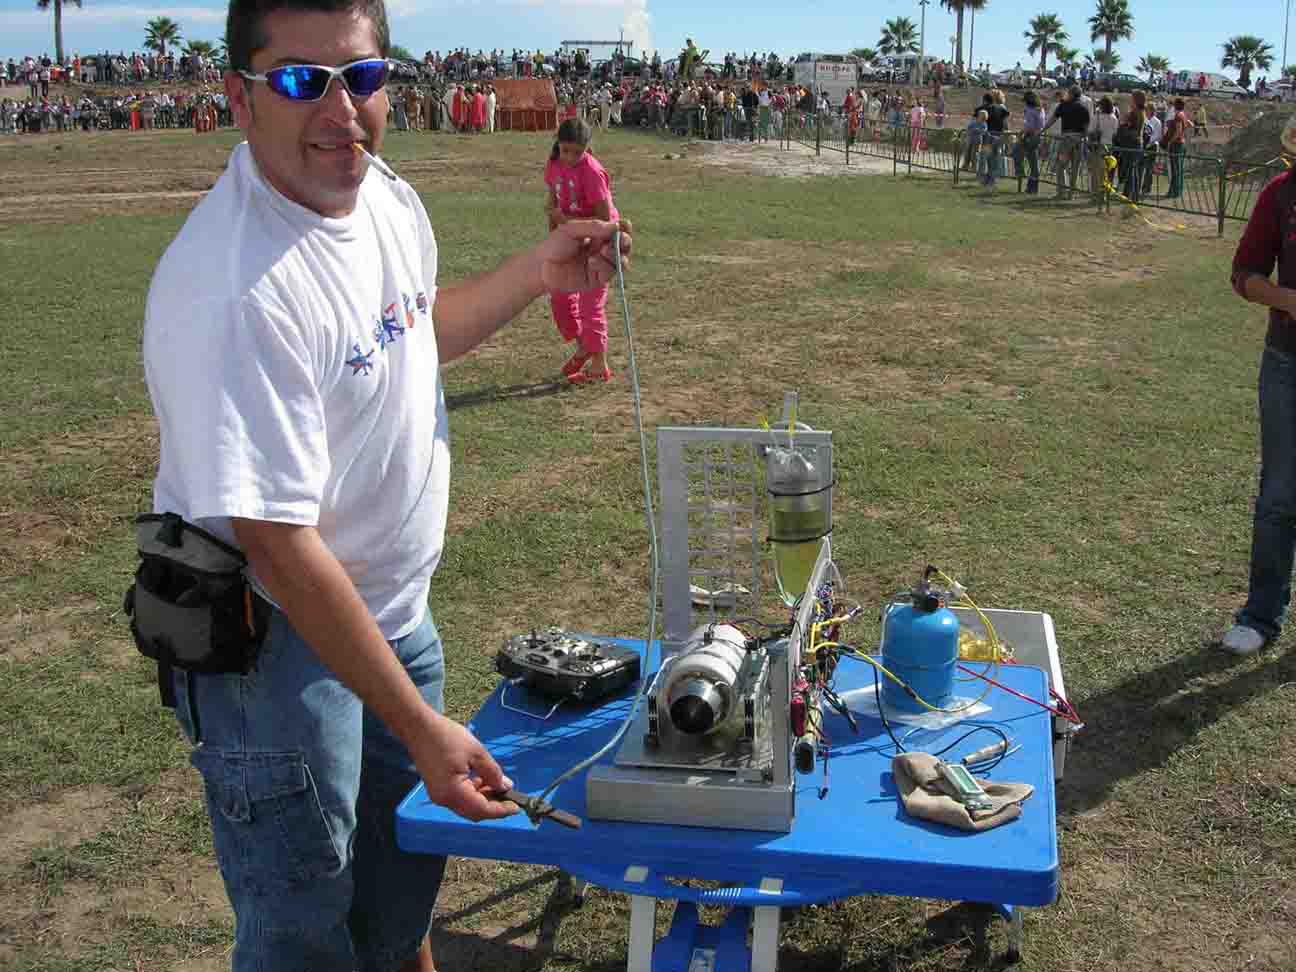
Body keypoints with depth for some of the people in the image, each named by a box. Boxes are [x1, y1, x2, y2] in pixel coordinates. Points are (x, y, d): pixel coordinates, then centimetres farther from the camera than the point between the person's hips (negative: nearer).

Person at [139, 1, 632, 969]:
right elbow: (279, 545, -29)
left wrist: (538, 273, 9)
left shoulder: (390, 200, -1)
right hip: (276, 643, -8)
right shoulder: (234, 289, -30)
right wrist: (422, 729, -25)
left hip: (395, 605, 8)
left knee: (407, 860, 27)